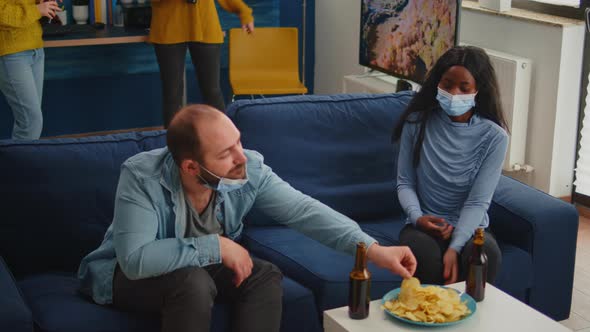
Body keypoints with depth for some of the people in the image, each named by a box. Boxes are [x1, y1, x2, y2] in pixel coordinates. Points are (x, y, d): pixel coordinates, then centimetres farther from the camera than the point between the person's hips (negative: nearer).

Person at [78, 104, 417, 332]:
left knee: (266, 276, -19)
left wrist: (372, 249, -26)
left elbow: (305, 210, -18)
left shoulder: (249, 170, -20)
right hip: (131, 273, -5)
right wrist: (216, 246, -36)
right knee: (195, 283, -34)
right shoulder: (141, 178, -33)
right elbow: (135, 259, -40)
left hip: (205, 265, 5)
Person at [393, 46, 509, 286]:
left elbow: (478, 201, -10)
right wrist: (417, 217, -17)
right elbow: (405, 183, 4)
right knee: (425, 254, -34)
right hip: (423, 225, 0)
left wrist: (454, 248, -25)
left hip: (469, 227, 0)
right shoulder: (417, 123, -1)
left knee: (487, 253, -34)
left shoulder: (494, 137, -5)